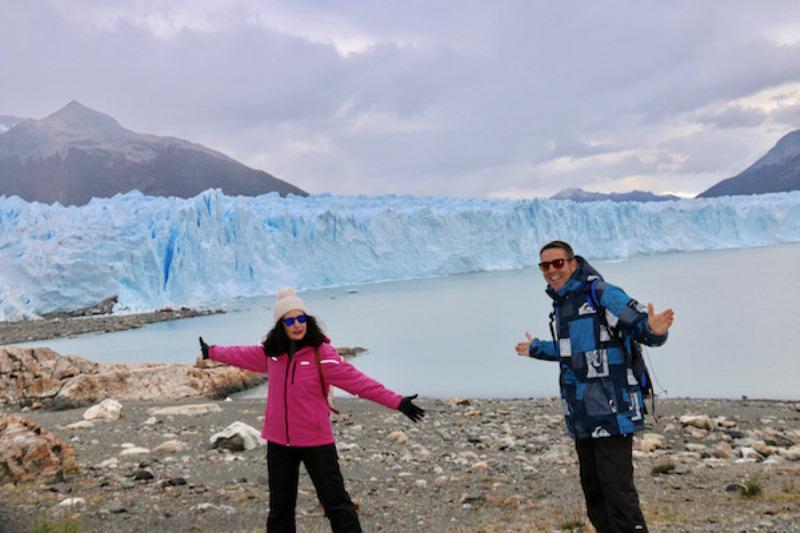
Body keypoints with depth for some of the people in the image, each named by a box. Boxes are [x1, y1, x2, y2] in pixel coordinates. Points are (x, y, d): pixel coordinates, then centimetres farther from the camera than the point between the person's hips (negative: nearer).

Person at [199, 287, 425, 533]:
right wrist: (211, 351, 34)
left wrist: (397, 402, -28)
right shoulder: (270, 352, 0)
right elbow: (241, 355, 19)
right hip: (279, 441, 5)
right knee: (280, 505, 17)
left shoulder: (322, 353, -15)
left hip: (315, 441, -5)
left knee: (335, 501, 0)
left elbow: (357, 381, -21)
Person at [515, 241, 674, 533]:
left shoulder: (603, 294, -12)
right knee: (593, 490, 17)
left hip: (611, 414, -9)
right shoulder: (560, 304, 13)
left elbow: (643, 327, -17)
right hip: (582, 418, 9)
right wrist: (536, 348, 42)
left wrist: (655, 330, -40)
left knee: (617, 491, -11)